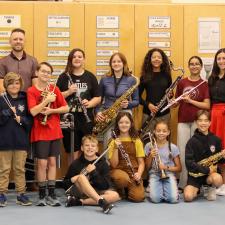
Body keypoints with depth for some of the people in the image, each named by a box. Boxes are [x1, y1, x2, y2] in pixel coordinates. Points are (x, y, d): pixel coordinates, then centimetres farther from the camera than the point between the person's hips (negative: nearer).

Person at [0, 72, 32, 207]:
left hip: (21, 140, 2)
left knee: (20, 169, 9)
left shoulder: (25, 100, 4)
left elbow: (31, 119, 3)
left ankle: (21, 194, 17)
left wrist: (21, 119, -13)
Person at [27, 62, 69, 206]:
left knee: (52, 162, 7)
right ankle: (42, 195, 9)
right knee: (42, 163, -3)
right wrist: (47, 100, -21)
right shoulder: (31, 91, -6)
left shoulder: (55, 89, 4)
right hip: (40, 133, -3)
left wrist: (51, 110, -12)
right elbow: (33, 111, -18)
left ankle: (51, 194, 13)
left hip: (55, 131, 3)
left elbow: (66, 108, 1)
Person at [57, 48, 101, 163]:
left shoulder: (90, 77, 7)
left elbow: (98, 97, 7)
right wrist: (68, 92, -15)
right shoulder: (64, 77, 4)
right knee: (72, 152, 1)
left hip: (86, 119, 1)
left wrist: (89, 103, -13)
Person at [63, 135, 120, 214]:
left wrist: (94, 172, -21)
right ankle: (101, 201, -47)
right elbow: (65, 184, 5)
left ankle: (80, 202, -29)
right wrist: (72, 180, -18)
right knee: (81, 177, -31)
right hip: (79, 192, -1)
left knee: (115, 195, -26)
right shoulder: (76, 164, -2)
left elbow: (106, 186, -10)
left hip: (96, 192, 2)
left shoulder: (102, 163, -2)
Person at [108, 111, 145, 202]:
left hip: (133, 172, 1)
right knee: (123, 178, -39)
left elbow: (141, 162, 5)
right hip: (118, 171, -1)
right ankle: (120, 191, -3)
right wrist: (116, 148, -17)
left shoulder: (136, 141, 6)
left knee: (138, 197, -24)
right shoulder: (113, 142, 3)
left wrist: (139, 174, -15)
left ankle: (127, 189, 11)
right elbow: (114, 165, -6)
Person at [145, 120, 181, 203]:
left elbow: (179, 168, 5)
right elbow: (147, 167, 8)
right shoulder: (149, 146, 3)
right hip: (154, 174, 0)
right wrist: (150, 156, -10)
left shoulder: (173, 147, 1)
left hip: (169, 174, 0)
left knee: (173, 199, -24)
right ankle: (158, 189, 8)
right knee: (155, 199, -26)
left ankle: (165, 189, 8)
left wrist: (166, 167, -12)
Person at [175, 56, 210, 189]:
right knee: (182, 152, 2)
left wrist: (190, 100, -15)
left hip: (198, 121, -2)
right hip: (183, 121, 2)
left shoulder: (204, 84, 1)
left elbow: (207, 105, -7)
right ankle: (182, 183, 8)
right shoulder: (182, 82, 6)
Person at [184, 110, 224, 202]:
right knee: (188, 197, -24)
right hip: (196, 173, -2)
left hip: (211, 171, 2)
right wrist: (206, 169, -21)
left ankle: (212, 189, 3)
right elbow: (189, 163, -16)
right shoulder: (192, 141, -8)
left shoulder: (215, 140, 0)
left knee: (217, 179, -35)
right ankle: (197, 189, 14)